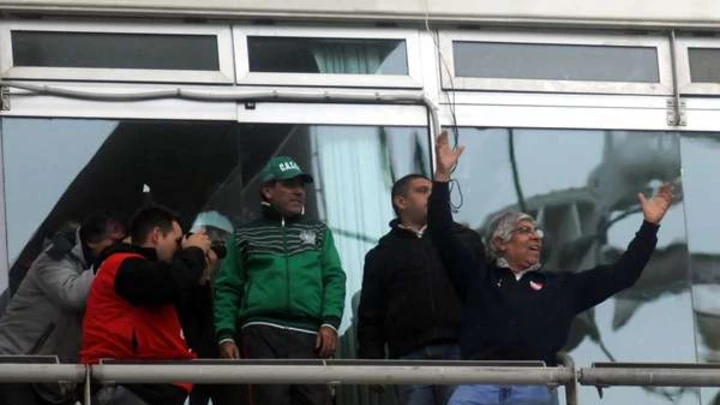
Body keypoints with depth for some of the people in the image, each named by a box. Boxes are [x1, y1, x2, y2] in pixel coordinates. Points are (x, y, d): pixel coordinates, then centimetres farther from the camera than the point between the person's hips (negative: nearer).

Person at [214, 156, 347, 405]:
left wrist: (330, 322, -6)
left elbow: (334, 279, 11)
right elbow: (227, 289, 13)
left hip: (308, 335, 1)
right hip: (261, 333, -1)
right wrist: (226, 335, 0)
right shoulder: (246, 236, 17)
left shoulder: (318, 232, 21)